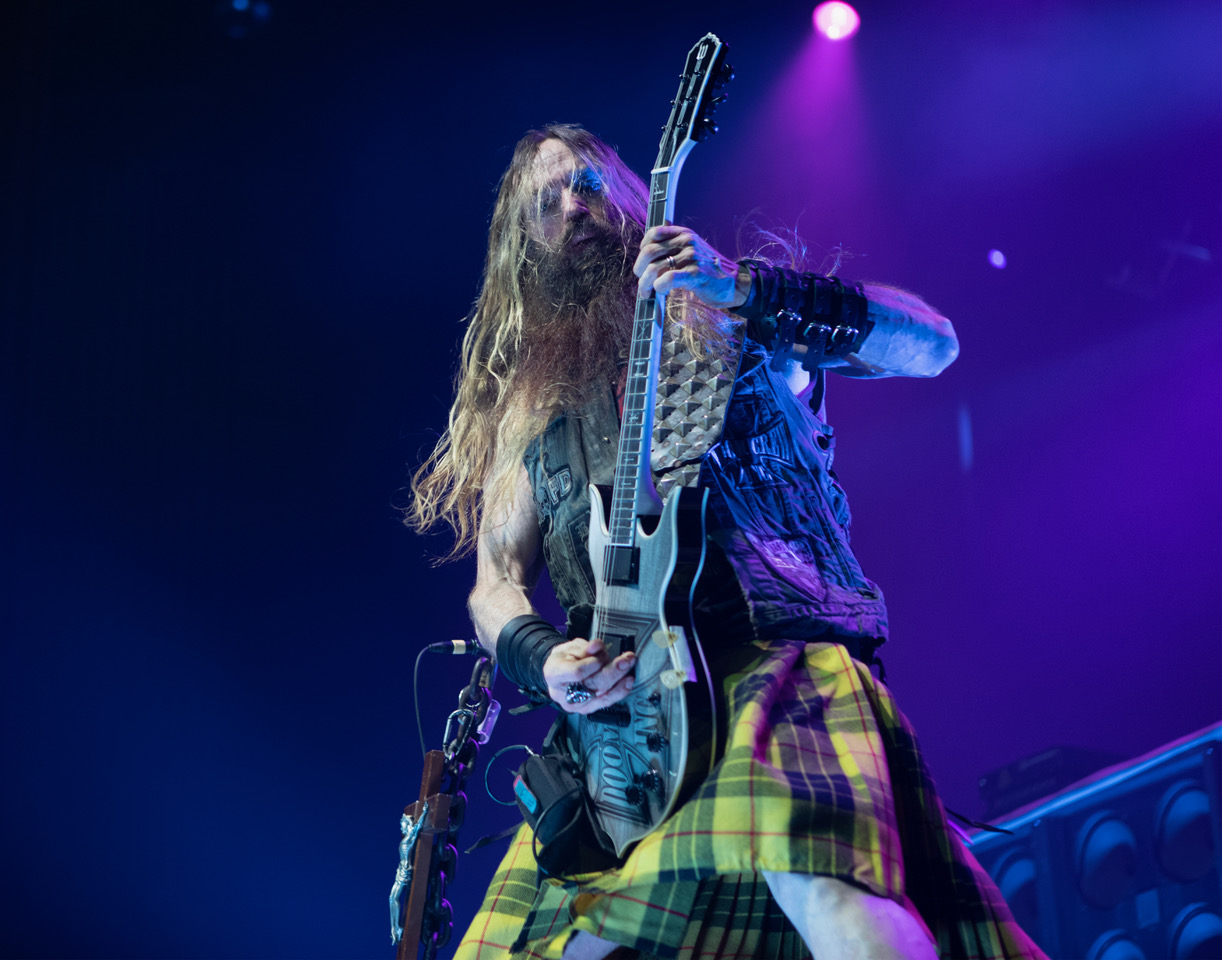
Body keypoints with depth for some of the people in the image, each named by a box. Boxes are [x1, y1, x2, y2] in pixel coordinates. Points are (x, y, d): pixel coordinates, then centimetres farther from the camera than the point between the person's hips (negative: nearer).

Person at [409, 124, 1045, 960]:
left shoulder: (727, 317, 15)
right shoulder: (527, 402, 24)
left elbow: (932, 344, 2)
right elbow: (495, 583, 19)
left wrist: (743, 287, -10)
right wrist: (541, 657, -6)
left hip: (777, 649, -4)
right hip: (611, 704, 4)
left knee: (822, 880, -34)